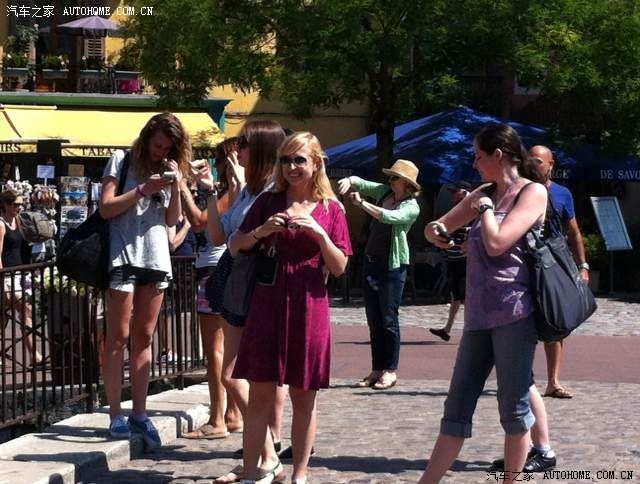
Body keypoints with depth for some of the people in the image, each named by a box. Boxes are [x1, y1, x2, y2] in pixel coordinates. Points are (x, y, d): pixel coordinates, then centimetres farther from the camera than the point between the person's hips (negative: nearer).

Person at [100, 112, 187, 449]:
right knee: (118, 337, -3)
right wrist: (144, 189, -14)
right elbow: (106, 208, -7)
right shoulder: (122, 161, 1)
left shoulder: (169, 169, 15)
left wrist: (176, 187, -5)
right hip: (124, 257, -5)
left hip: (157, 258, 5)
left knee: (144, 338, 6)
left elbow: (172, 219, 10)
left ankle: (139, 413, 8)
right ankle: (115, 415, -3)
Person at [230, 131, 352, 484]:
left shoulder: (331, 209, 4)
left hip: (309, 310, 0)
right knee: (260, 394, 1)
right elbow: (235, 247, 8)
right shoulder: (268, 202, 6)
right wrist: (261, 231, -11)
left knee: (303, 396, 6)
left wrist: (319, 233, -14)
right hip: (267, 306, 1)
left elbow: (339, 267, 1)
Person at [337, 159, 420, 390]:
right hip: (371, 261, 7)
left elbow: (390, 217, -26)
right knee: (374, 321, 9)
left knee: (388, 320, -4)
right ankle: (376, 370, 15)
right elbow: (360, 183, 2)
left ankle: (390, 371, 4)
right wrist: (348, 181, -21)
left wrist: (362, 203, -26)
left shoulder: (411, 207, -10)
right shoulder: (384, 192, 8)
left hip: (392, 265, -7)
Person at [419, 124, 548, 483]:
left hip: (513, 312, -8)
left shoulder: (533, 192, -5)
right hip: (480, 314, 8)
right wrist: (435, 230, 2)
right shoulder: (485, 193, 18)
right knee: (458, 406, 7)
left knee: (513, 407, -1)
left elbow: (496, 243, -16)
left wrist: (485, 208, 0)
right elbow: (441, 227, 25)